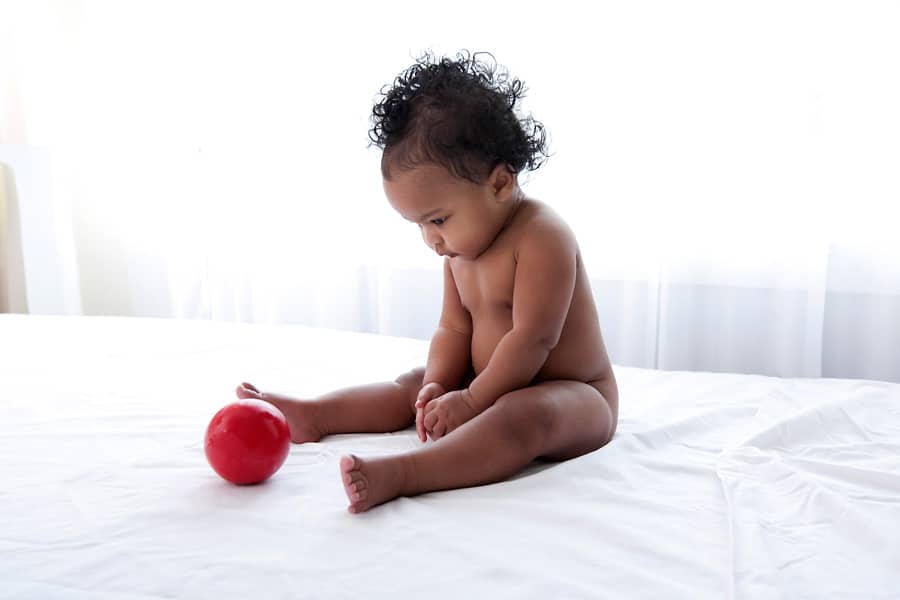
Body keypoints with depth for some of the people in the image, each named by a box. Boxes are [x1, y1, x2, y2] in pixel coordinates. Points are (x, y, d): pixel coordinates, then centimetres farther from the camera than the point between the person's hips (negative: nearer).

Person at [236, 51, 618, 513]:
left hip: (573, 394, -9)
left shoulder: (541, 237, -23)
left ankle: (398, 474, -54)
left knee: (521, 416, -38)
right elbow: (454, 328, 6)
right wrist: (439, 387, -12)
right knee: (414, 384, 9)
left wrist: (472, 400, -21)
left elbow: (532, 338, -26)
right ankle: (312, 415, 7)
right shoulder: (461, 248, 6)